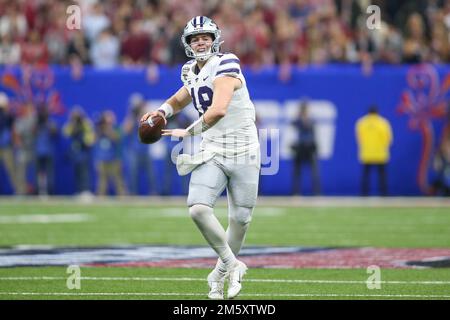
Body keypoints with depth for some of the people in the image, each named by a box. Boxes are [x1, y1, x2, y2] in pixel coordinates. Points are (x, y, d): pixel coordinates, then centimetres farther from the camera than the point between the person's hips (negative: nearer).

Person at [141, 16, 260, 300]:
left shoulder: (226, 67, -16)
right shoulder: (194, 73, 7)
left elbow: (218, 110, -30)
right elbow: (180, 99, 27)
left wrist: (188, 132, -20)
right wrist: (162, 112, 5)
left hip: (243, 151, -5)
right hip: (212, 151, 5)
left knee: (240, 219, 4)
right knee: (198, 209, -16)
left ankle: (221, 273, 26)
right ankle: (233, 266, 0)